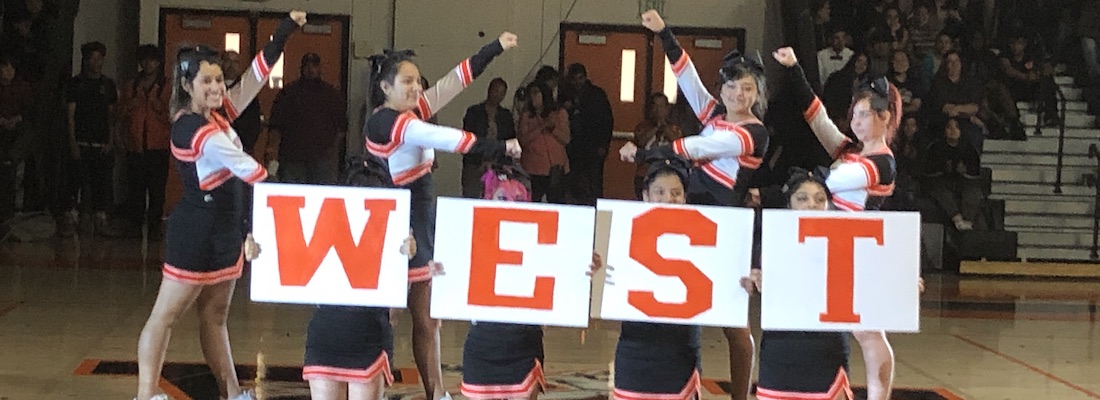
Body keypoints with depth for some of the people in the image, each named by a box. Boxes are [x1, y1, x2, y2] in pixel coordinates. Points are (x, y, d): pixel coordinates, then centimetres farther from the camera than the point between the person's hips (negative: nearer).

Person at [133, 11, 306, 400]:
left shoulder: (214, 113, 3)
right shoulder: (200, 133, -22)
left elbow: (253, 80, 3)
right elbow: (251, 172, -20)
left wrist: (282, 35, -1)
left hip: (224, 229, 9)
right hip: (197, 231, -9)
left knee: (215, 315, 13)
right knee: (165, 316, -4)